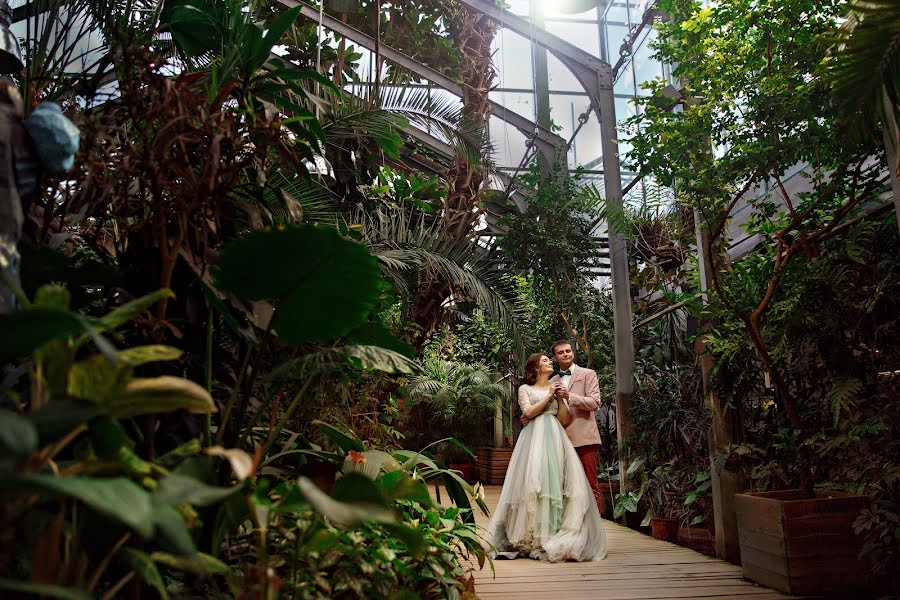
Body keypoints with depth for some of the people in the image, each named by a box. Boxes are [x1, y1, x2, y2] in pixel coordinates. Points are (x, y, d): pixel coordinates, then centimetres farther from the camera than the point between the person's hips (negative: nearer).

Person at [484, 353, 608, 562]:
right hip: (535, 439, -3)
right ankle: (531, 539, -7)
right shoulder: (525, 389, 12)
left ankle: (554, 536, -3)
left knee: (556, 481, -7)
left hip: (555, 439, 3)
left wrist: (560, 397, 2)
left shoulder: (556, 387, 20)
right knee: (534, 483, -12)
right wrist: (549, 395, -2)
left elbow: (564, 420, 13)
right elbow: (529, 412, -6)